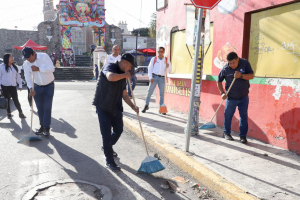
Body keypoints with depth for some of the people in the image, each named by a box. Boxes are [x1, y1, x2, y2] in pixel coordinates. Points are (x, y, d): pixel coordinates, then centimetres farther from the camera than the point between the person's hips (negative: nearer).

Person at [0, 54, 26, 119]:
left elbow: (18, 76, 12)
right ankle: (9, 113, 16)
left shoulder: (14, 67, 10)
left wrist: (20, 85, 7)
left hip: (13, 86, 2)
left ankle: (20, 113, 4)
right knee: (7, 100, 5)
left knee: (16, 100, -1)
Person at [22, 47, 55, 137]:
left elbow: (51, 68, -23)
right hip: (37, 86, 4)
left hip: (49, 86, -4)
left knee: (47, 107, -6)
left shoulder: (44, 56, -15)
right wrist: (31, 88, -23)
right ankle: (42, 127, 18)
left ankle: (46, 128, -1)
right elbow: (28, 77, -9)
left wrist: (38, 69, -27)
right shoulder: (26, 64, -5)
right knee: (40, 108, 6)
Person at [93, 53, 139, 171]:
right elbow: (111, 77, -38)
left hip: (115, 107, 8)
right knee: (106, 134, -4)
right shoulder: (109, 67, -12)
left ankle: (107, 147, 43)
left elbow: (124, 94, 12)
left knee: (118, 130, 15)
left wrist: (132, 106, -1)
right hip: (103, 107, -8)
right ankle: (109, 161, 8)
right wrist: (125, 75, -21)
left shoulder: (123, 75, 12)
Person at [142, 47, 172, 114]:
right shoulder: (154, 59, 6)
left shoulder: (167, 60, 7)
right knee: (149, 92, -1)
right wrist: (150, 77, -5)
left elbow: (170, 70, 4)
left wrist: (168, 67, -19)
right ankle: (146, 106, 12)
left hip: (162, 78, 1)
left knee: (162, 94, 1)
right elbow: (150, 68, 6)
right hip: (154, 77, 0)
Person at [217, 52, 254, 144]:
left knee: (244, 116, 3)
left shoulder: (245, 63, -9)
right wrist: (222, 93, -8)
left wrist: (241, 75, -27)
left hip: (244, 97, 1)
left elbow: (251, 76, -10)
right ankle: (226, 133, 25)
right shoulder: (225, 69, -11)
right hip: (231, 97, -1)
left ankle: (243, 135, 13)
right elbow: (219, 81, 1)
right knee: (228, 116, 7)